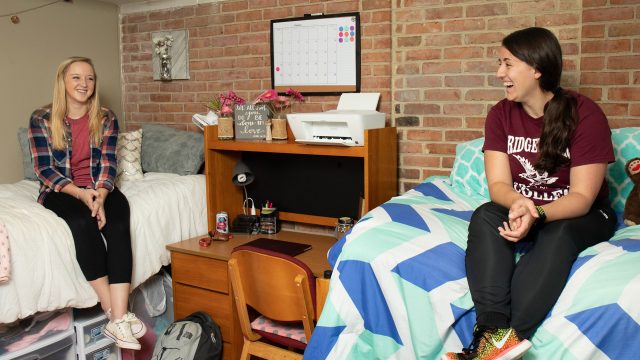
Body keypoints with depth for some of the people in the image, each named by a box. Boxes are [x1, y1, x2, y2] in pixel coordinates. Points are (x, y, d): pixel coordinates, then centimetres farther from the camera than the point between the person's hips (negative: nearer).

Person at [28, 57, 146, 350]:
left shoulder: (106, 119, 5)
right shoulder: (42, 119, -1)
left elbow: (108, 164, -2)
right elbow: (44, 169, -6)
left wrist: (100, 195, -23)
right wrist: (80, 193, -22)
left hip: (99, 188, 2)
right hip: (61, 191, -2)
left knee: (118, 223, -31)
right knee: (82, 221, -35)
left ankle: (118, 319, -40)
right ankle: (115, 315, -31)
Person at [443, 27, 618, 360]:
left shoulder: (586, 115, -16)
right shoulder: (501, 115, -5)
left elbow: (582, 197, -20)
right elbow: (498, 184, -12)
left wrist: (536, 215, -40)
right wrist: (518, 203, -36)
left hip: (579, 216, -3)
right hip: (522, 211, 3)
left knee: (558, 234, -35)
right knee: (485, 216, -28)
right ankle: (495, 330, -41)